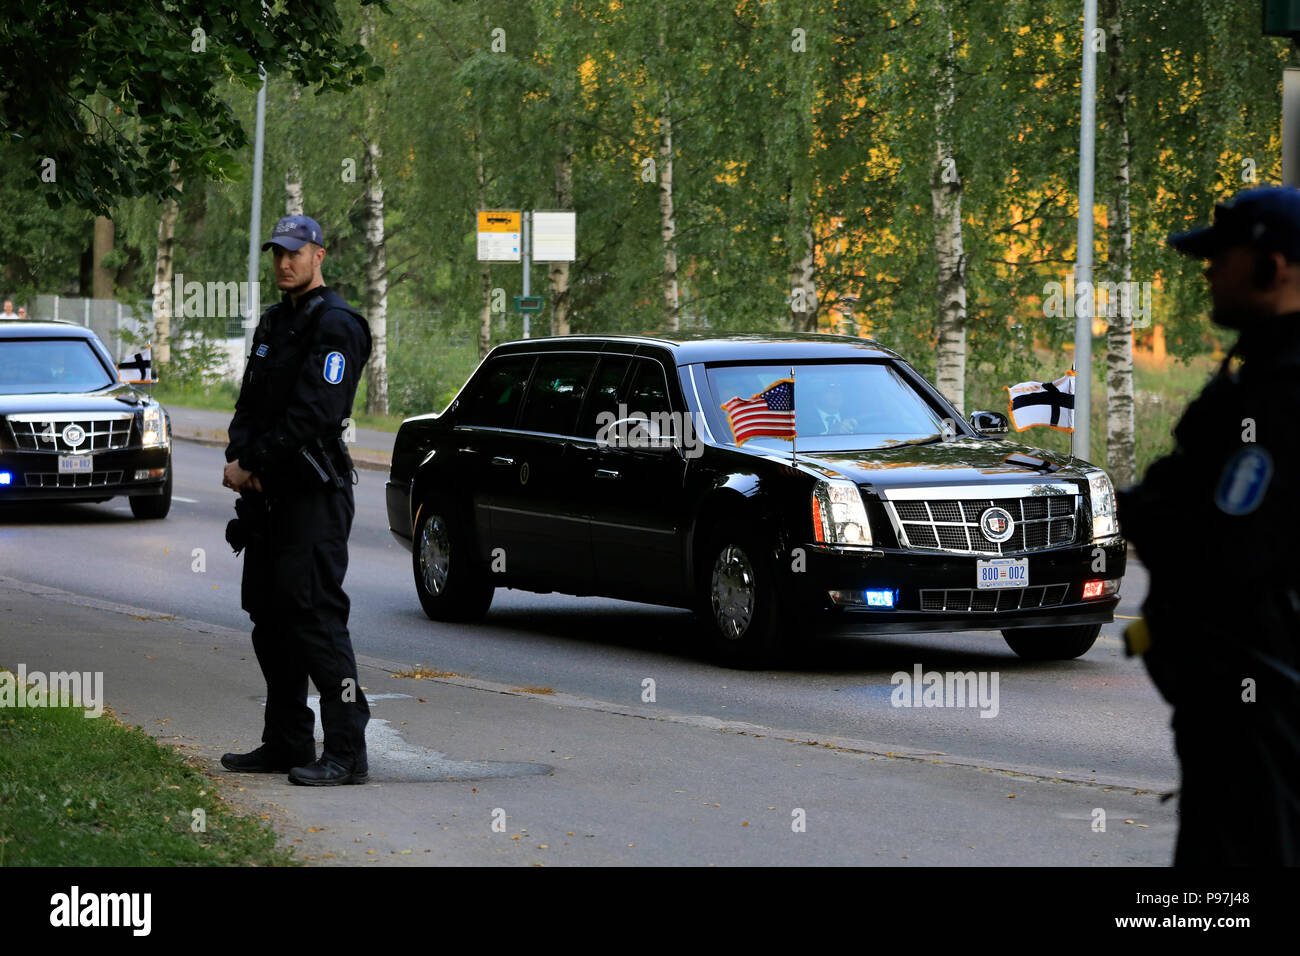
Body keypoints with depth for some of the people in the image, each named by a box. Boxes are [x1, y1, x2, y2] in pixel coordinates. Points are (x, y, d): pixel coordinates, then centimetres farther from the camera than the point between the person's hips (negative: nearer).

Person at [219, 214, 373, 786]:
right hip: (268, 496, 9)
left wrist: (254, 465, -15)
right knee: (271, 619, 11)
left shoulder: (335, 326, -11)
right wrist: (240, 459, -5)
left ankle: (347, 753, -14)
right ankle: (288, 744, 19)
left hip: (314, 495, -9)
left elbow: (312, 414, -20)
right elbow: (250, 404, 15)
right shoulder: (274, 324, 18)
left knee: (315, 617, -13)